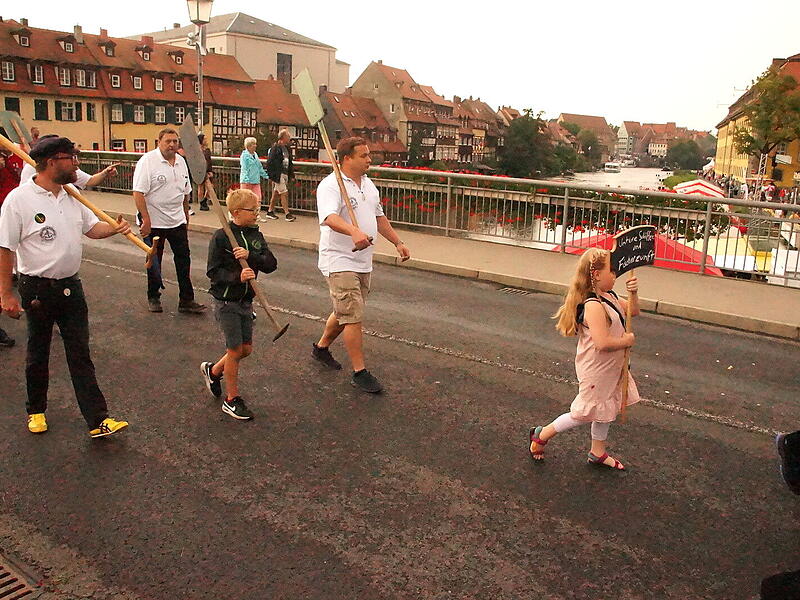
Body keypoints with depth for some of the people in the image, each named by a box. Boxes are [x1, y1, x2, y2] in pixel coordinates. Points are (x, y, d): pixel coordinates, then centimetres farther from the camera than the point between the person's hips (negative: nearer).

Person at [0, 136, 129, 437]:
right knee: (38, 354, 13)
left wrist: (115, 228, -6)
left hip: (71, 286, 5)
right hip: (38, 289, -5)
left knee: (80, 355, 5)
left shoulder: (71, 196, 5)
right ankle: (36, 410, 35)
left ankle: (98, 420, 5)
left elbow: (91, 226, 16)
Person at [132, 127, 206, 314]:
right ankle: (153, 298, 25)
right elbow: (138, 193, -17)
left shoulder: (181, 162, 9)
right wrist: (146, 220, -22)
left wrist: (186, 217, 19)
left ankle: (186, 300, 9)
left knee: (183, 260, 3)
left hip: (177, 221, 5)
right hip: (154, 222, -5)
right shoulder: (147, 161, -12)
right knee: (154, 263, 9)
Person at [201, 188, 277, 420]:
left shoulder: (256, 236, 4)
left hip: (246, 301, 6)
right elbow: (213, 272, -14)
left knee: (246, 349, 12)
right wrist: (237, 277, -29)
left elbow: (271, 264, -7)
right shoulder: (220, 237, -13)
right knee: (235, 350, -2)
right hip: (226, 302, -6)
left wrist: (250, 256, -24)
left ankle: (213, 370, 39)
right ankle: (232, 400, 14)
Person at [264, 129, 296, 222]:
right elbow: (270, 162, -15)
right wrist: (271, 175, -17)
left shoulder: (287, 148, 12)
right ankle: (287, 214, -2)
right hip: (278, 175, -8)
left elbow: (290, 162, 18)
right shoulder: (275, 148, -13)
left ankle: (270, 211, 24)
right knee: (284, 193, -7)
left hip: (285, 174, 8)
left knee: (276, 193, 14)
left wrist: (291, 174, 14)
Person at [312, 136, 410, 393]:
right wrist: (354, 232, -52)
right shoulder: (331, 186, -16)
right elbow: (330, 218, -35)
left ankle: (322, 347, 41)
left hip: (362, 262, 9)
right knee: (353, 317, -8)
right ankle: (359, 372, 2)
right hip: (340, 262, -9)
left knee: (345, 313, 19)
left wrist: (397, 242, 20)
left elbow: (379, 217, 24)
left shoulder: (368, 184, 13)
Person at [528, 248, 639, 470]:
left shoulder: (610, 297, 2)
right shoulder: (594, 306, -29)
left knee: (605, 409, 22)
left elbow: (633, 311, 17)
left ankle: (598, 453, 39)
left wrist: (633, 293, -3)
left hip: (610, 368, 10)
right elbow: (603, 343, -36)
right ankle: (542, 435, 20)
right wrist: (627, 341, -19)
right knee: (584, 413, 3)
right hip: (596, 370, -10)